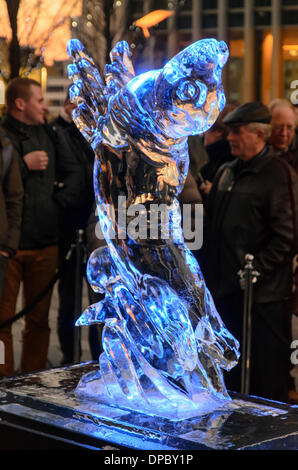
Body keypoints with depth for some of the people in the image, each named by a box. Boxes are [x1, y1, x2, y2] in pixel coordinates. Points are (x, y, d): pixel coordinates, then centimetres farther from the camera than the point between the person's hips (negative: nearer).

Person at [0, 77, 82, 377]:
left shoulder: (47, 134, 12)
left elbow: (73, 172, 18)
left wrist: (61, 200, 4)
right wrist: (24, 165, -15)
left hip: (45, 242, 5)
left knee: (39, 319, 12)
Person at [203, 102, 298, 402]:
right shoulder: (226, 172, 14)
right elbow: (212, 227, 21)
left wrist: (255, 269, -17)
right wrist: (210, 274, 11)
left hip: (262, 295, -8)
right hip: (224, 290, 8)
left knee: (267, 374, 0)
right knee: (231, 370, 17)